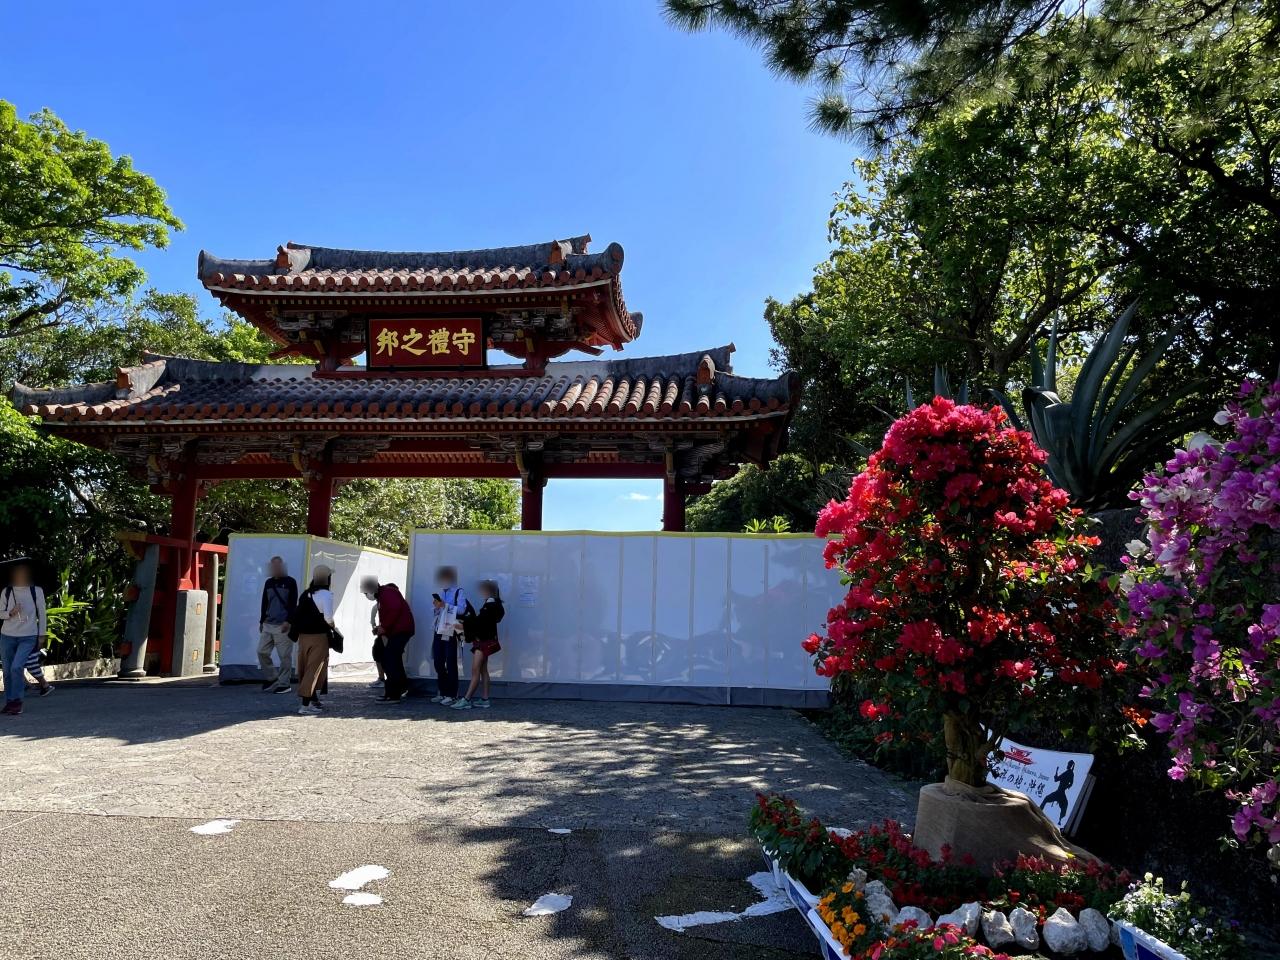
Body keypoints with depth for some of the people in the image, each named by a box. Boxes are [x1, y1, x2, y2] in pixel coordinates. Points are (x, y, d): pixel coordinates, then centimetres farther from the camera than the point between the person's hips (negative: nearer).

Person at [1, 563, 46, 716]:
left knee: (17, 667, -16)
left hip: (28, 637, -3)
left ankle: (17, 702, -3)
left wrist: (42, 635, 5)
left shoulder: (36, 591, 0)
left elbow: (42, 614, 5)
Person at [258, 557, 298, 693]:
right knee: (262, 652, 2)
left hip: (283, 626, -6)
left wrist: (288, 621, -14)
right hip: (268, 624, 6)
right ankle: (271, 677, 17)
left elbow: (293, 604, -6)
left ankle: (284, 684, 1)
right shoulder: (268, 582, 14)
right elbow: (264, 603, 19)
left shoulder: (290, 582, -1)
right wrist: (262, 621, 15)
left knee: (284, 656, -5)